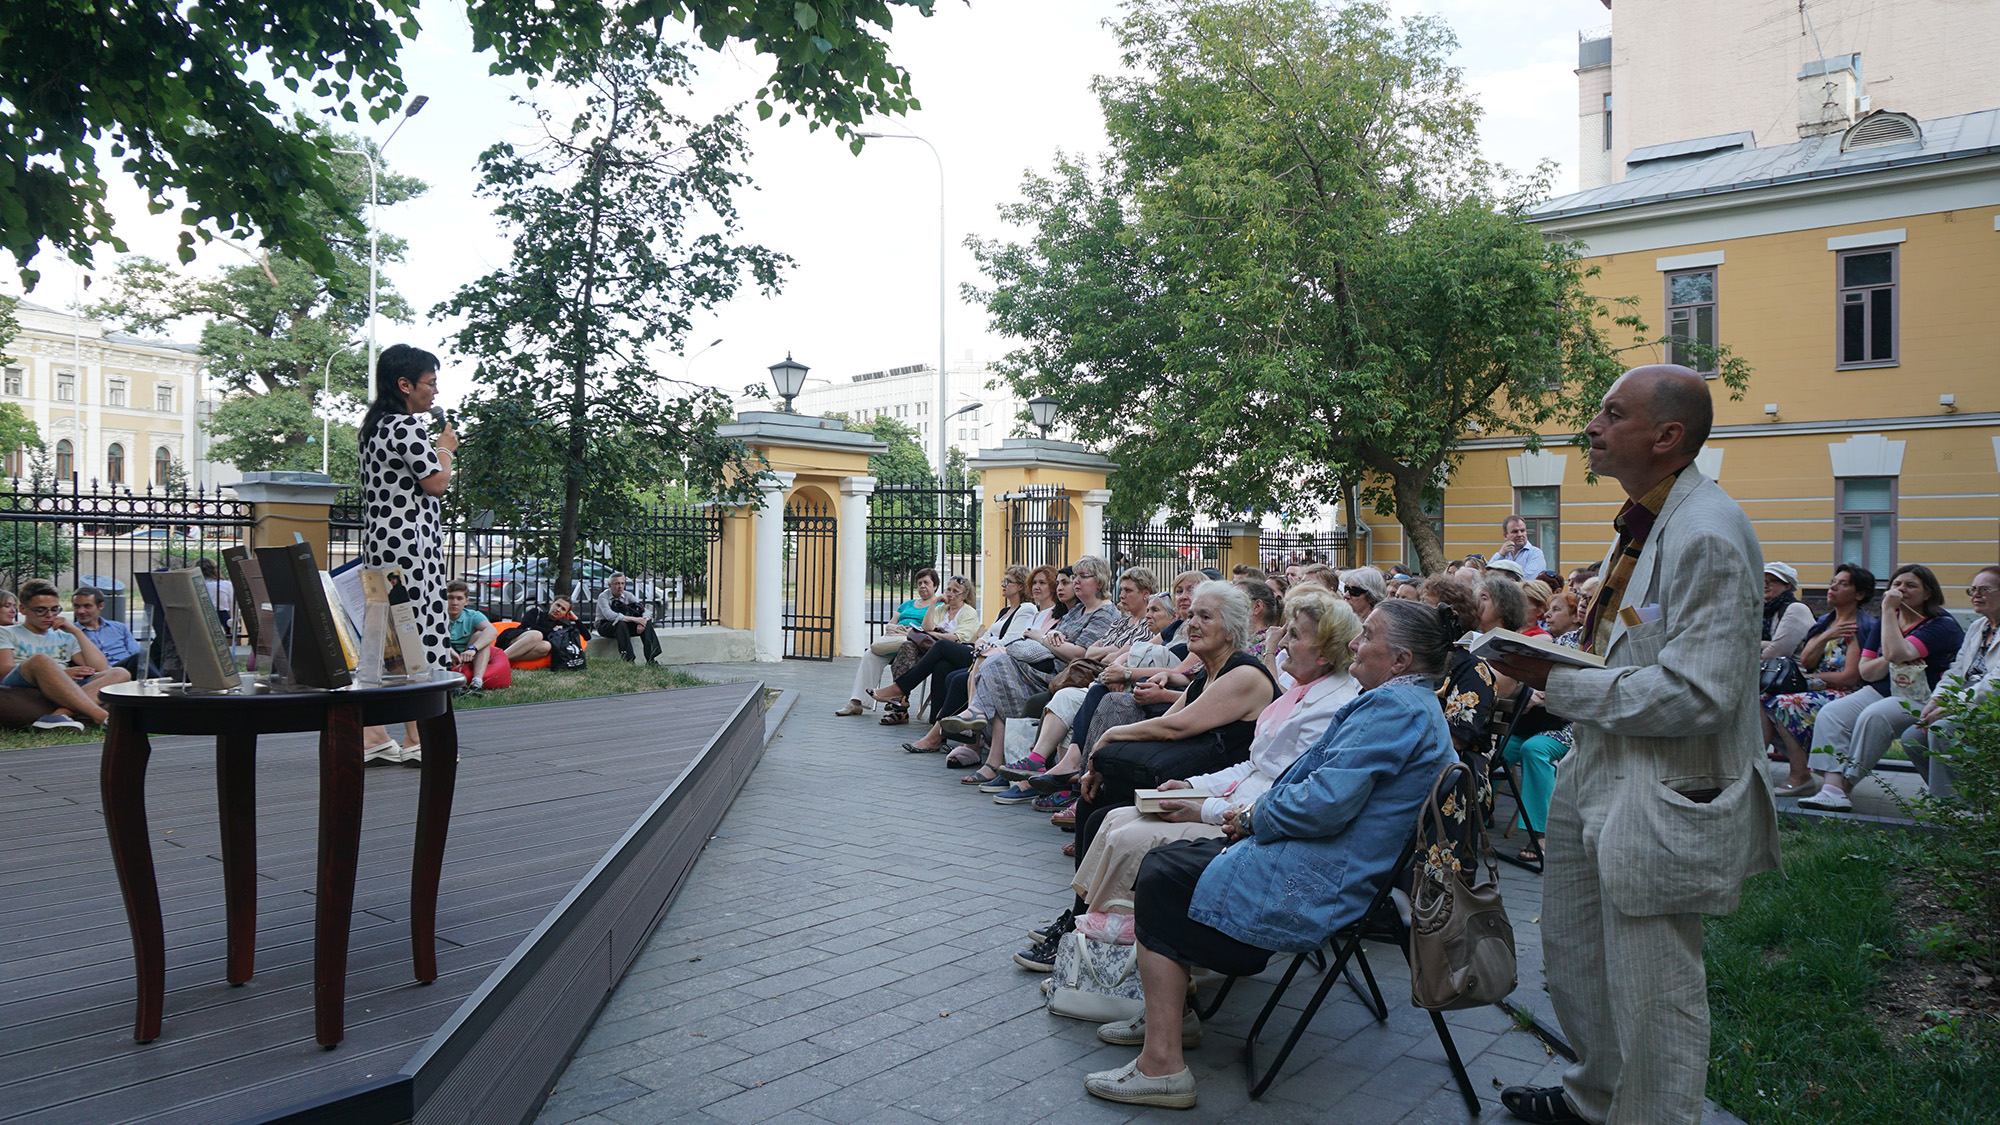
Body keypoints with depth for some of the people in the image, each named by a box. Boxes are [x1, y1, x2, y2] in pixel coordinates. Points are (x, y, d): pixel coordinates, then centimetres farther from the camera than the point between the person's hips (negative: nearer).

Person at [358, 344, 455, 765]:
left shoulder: (375, 426, 18)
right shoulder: (408, 425, -13)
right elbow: (435, 483, -14)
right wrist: (446, 449, 2)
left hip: (379, 541, 10)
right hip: (409, 541, -10)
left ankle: (371, 735, 14)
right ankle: (416, 740, 1)